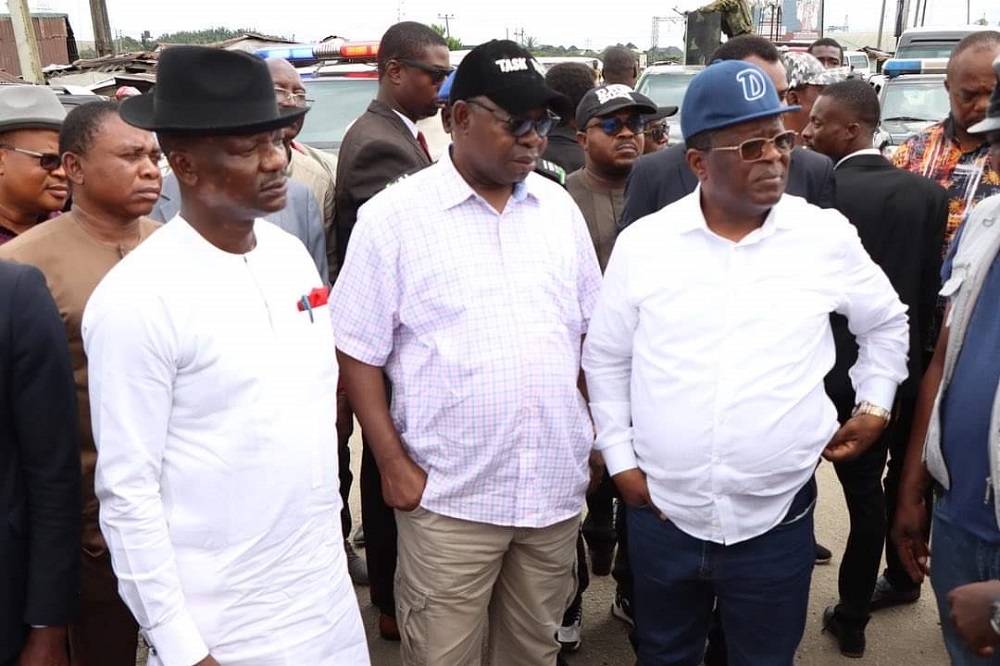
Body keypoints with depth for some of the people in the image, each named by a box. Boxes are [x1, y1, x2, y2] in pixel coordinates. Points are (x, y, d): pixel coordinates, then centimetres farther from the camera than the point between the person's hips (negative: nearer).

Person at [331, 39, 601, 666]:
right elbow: (359, 352, -5)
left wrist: (601, 434, 9)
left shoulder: (559, 206, 6)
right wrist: (393, 463, -8)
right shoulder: (395, 216, -8)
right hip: (450, 494, -3)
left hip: (557, 485, 4)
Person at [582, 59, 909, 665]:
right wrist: (620, 458, 2)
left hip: (776, 521, 0)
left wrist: (875, 406, 7)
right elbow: (605, 357, 4)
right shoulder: (642, 242, -6)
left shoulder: (829, 236, -5)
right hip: (662, 515, 1)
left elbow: (887, 323, 14)